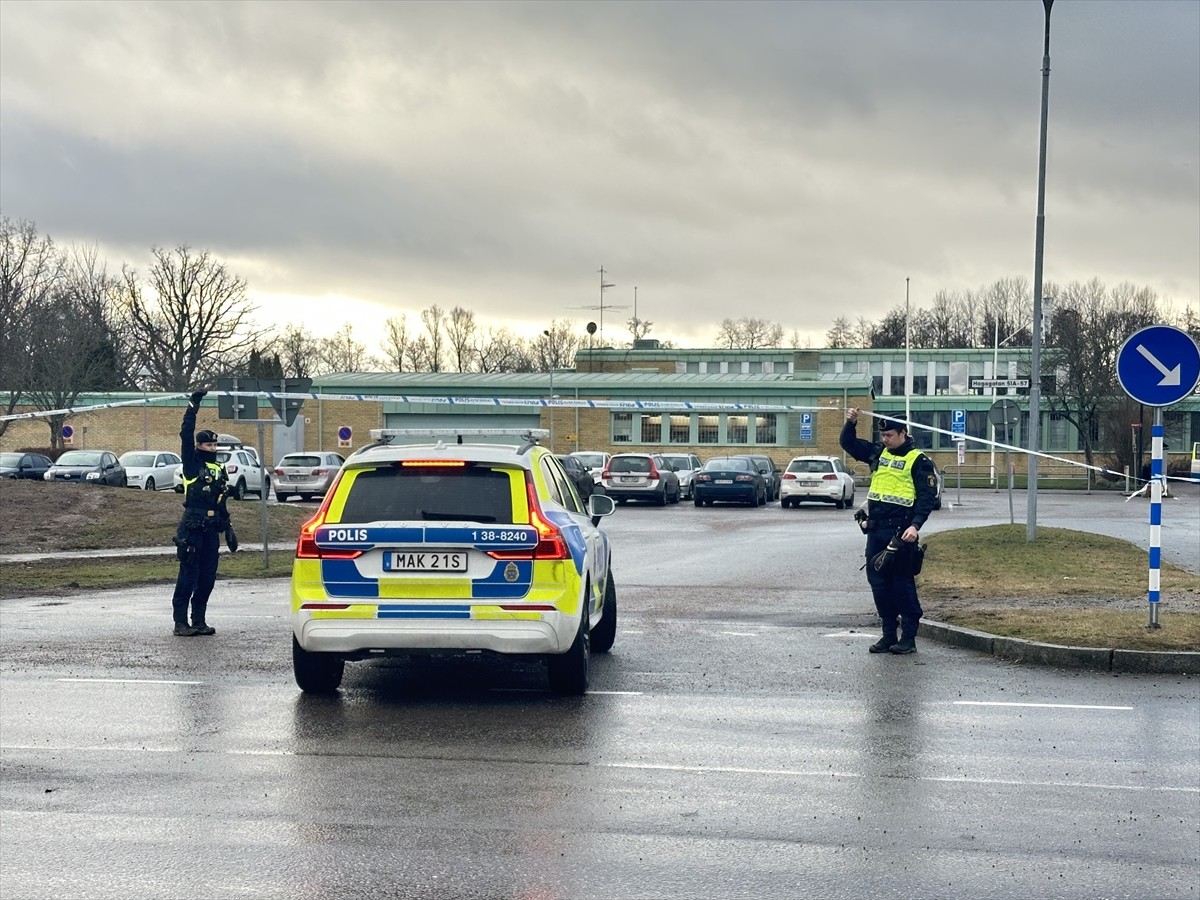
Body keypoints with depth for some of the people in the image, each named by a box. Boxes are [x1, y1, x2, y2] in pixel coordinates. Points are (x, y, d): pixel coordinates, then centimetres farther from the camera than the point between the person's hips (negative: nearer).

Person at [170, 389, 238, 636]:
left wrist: (228, 529, 20)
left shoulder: (219, 469, 18)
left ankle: (199, 620, 14)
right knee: (188, 575, -6)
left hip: (211, 530, 6)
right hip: (192, 528, -6)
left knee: (208, 576, 7)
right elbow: (186, 435, -13)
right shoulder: (192, 464, 0)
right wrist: (193, 407, -14)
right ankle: (180, 622, -3)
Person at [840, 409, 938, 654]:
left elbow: (927, 496, -9)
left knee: (903, 583, -3)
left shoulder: (918, 461, -5)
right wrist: (850, 423, 3)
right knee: (878, 582, 8)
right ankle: (889, 634, 16)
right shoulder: (878, 453, 13)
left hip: (900, 532, -6)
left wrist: (915, 525, -20)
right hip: (875, 530, 6)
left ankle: (909, 637, 4)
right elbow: (848, 443, 22)